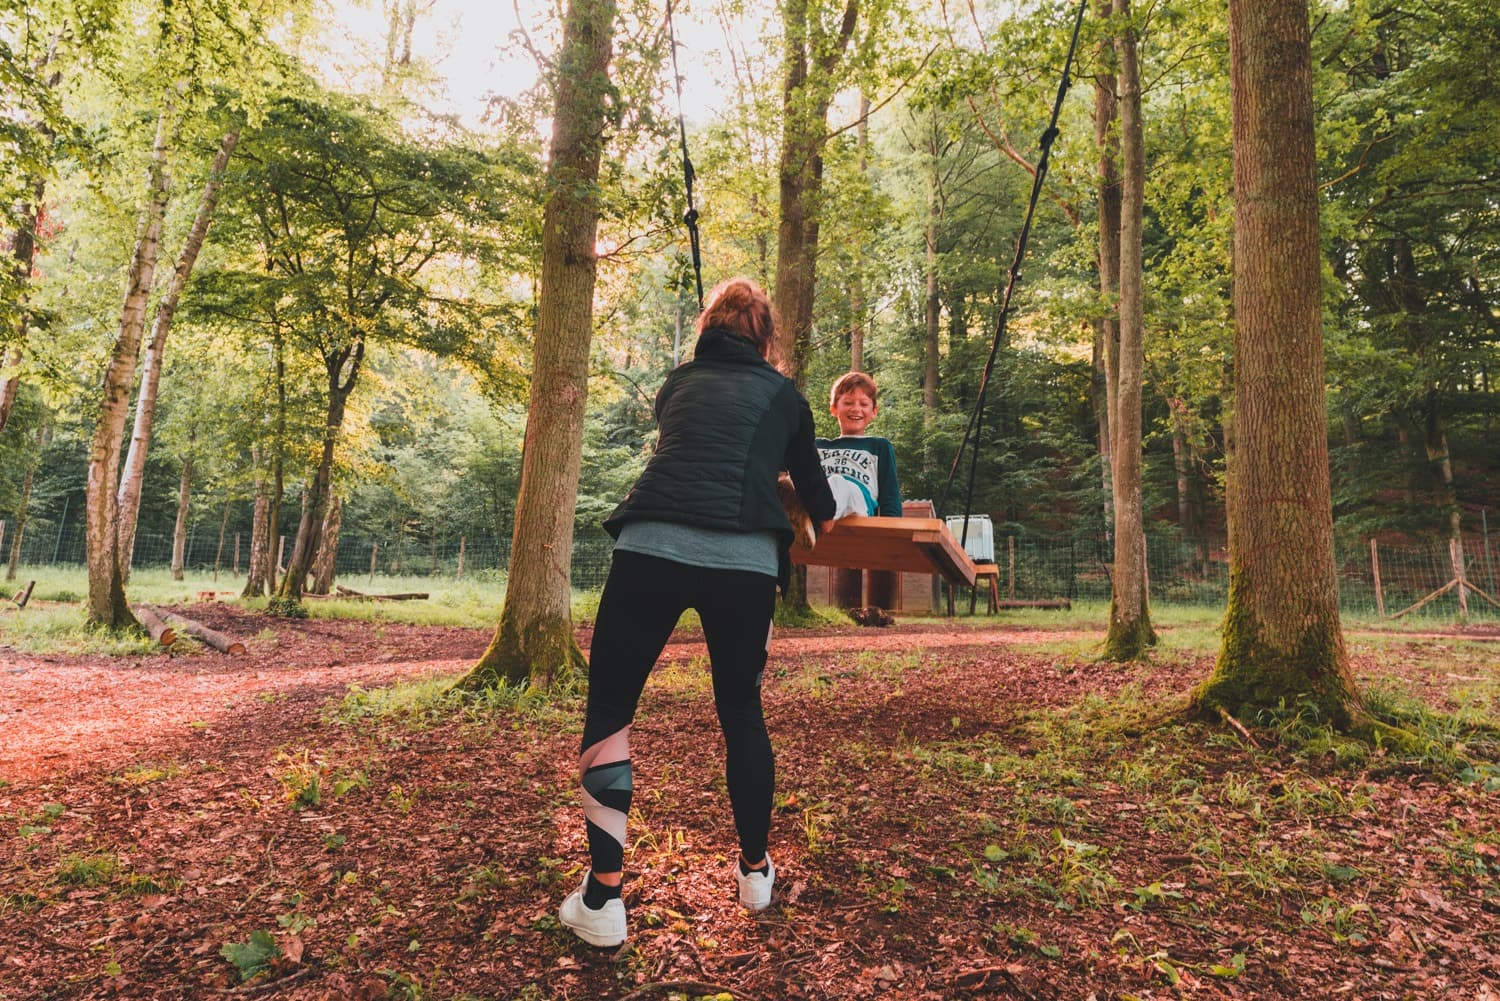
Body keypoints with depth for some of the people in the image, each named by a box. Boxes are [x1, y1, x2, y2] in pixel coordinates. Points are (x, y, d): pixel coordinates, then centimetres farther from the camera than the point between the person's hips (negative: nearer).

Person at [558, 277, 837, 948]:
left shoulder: (677, 382, 26)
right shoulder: (782, 394, 23)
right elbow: (811, 479, 35)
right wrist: (825, 518, 60)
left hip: (651, 544, 0)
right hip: (746, 559, 1)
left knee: (609, 708, 13)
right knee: (741, 710, 21)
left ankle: (603, 898, 11)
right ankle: (755, 870, 34)